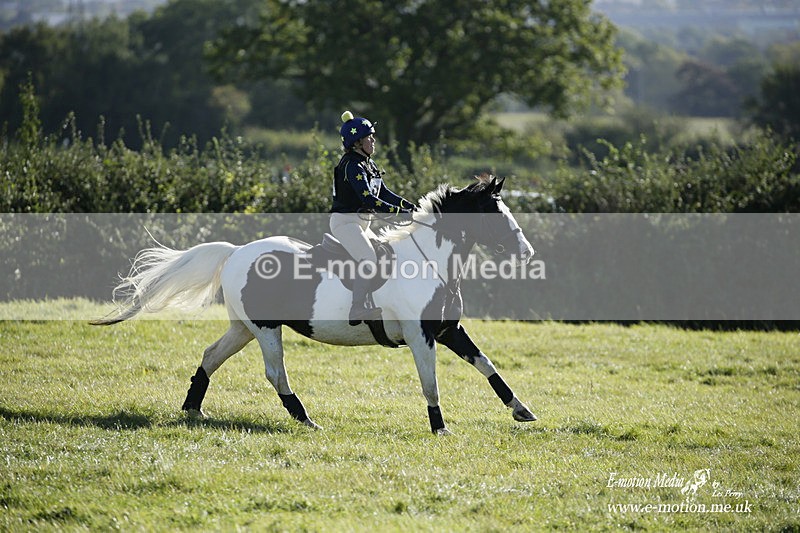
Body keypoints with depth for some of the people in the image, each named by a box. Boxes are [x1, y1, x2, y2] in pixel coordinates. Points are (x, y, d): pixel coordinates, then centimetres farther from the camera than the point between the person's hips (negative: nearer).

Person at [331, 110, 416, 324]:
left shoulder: (367, 164, 14)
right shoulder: (352, 165, -17)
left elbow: (383, 192, 17)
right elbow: (368, 199, -26)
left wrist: (408, 205, 3)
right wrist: (398, 211, -27)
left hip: (361, 223, 11)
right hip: (345, 221, -11)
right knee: (369, 259, -27)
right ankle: (358, 310, -31)